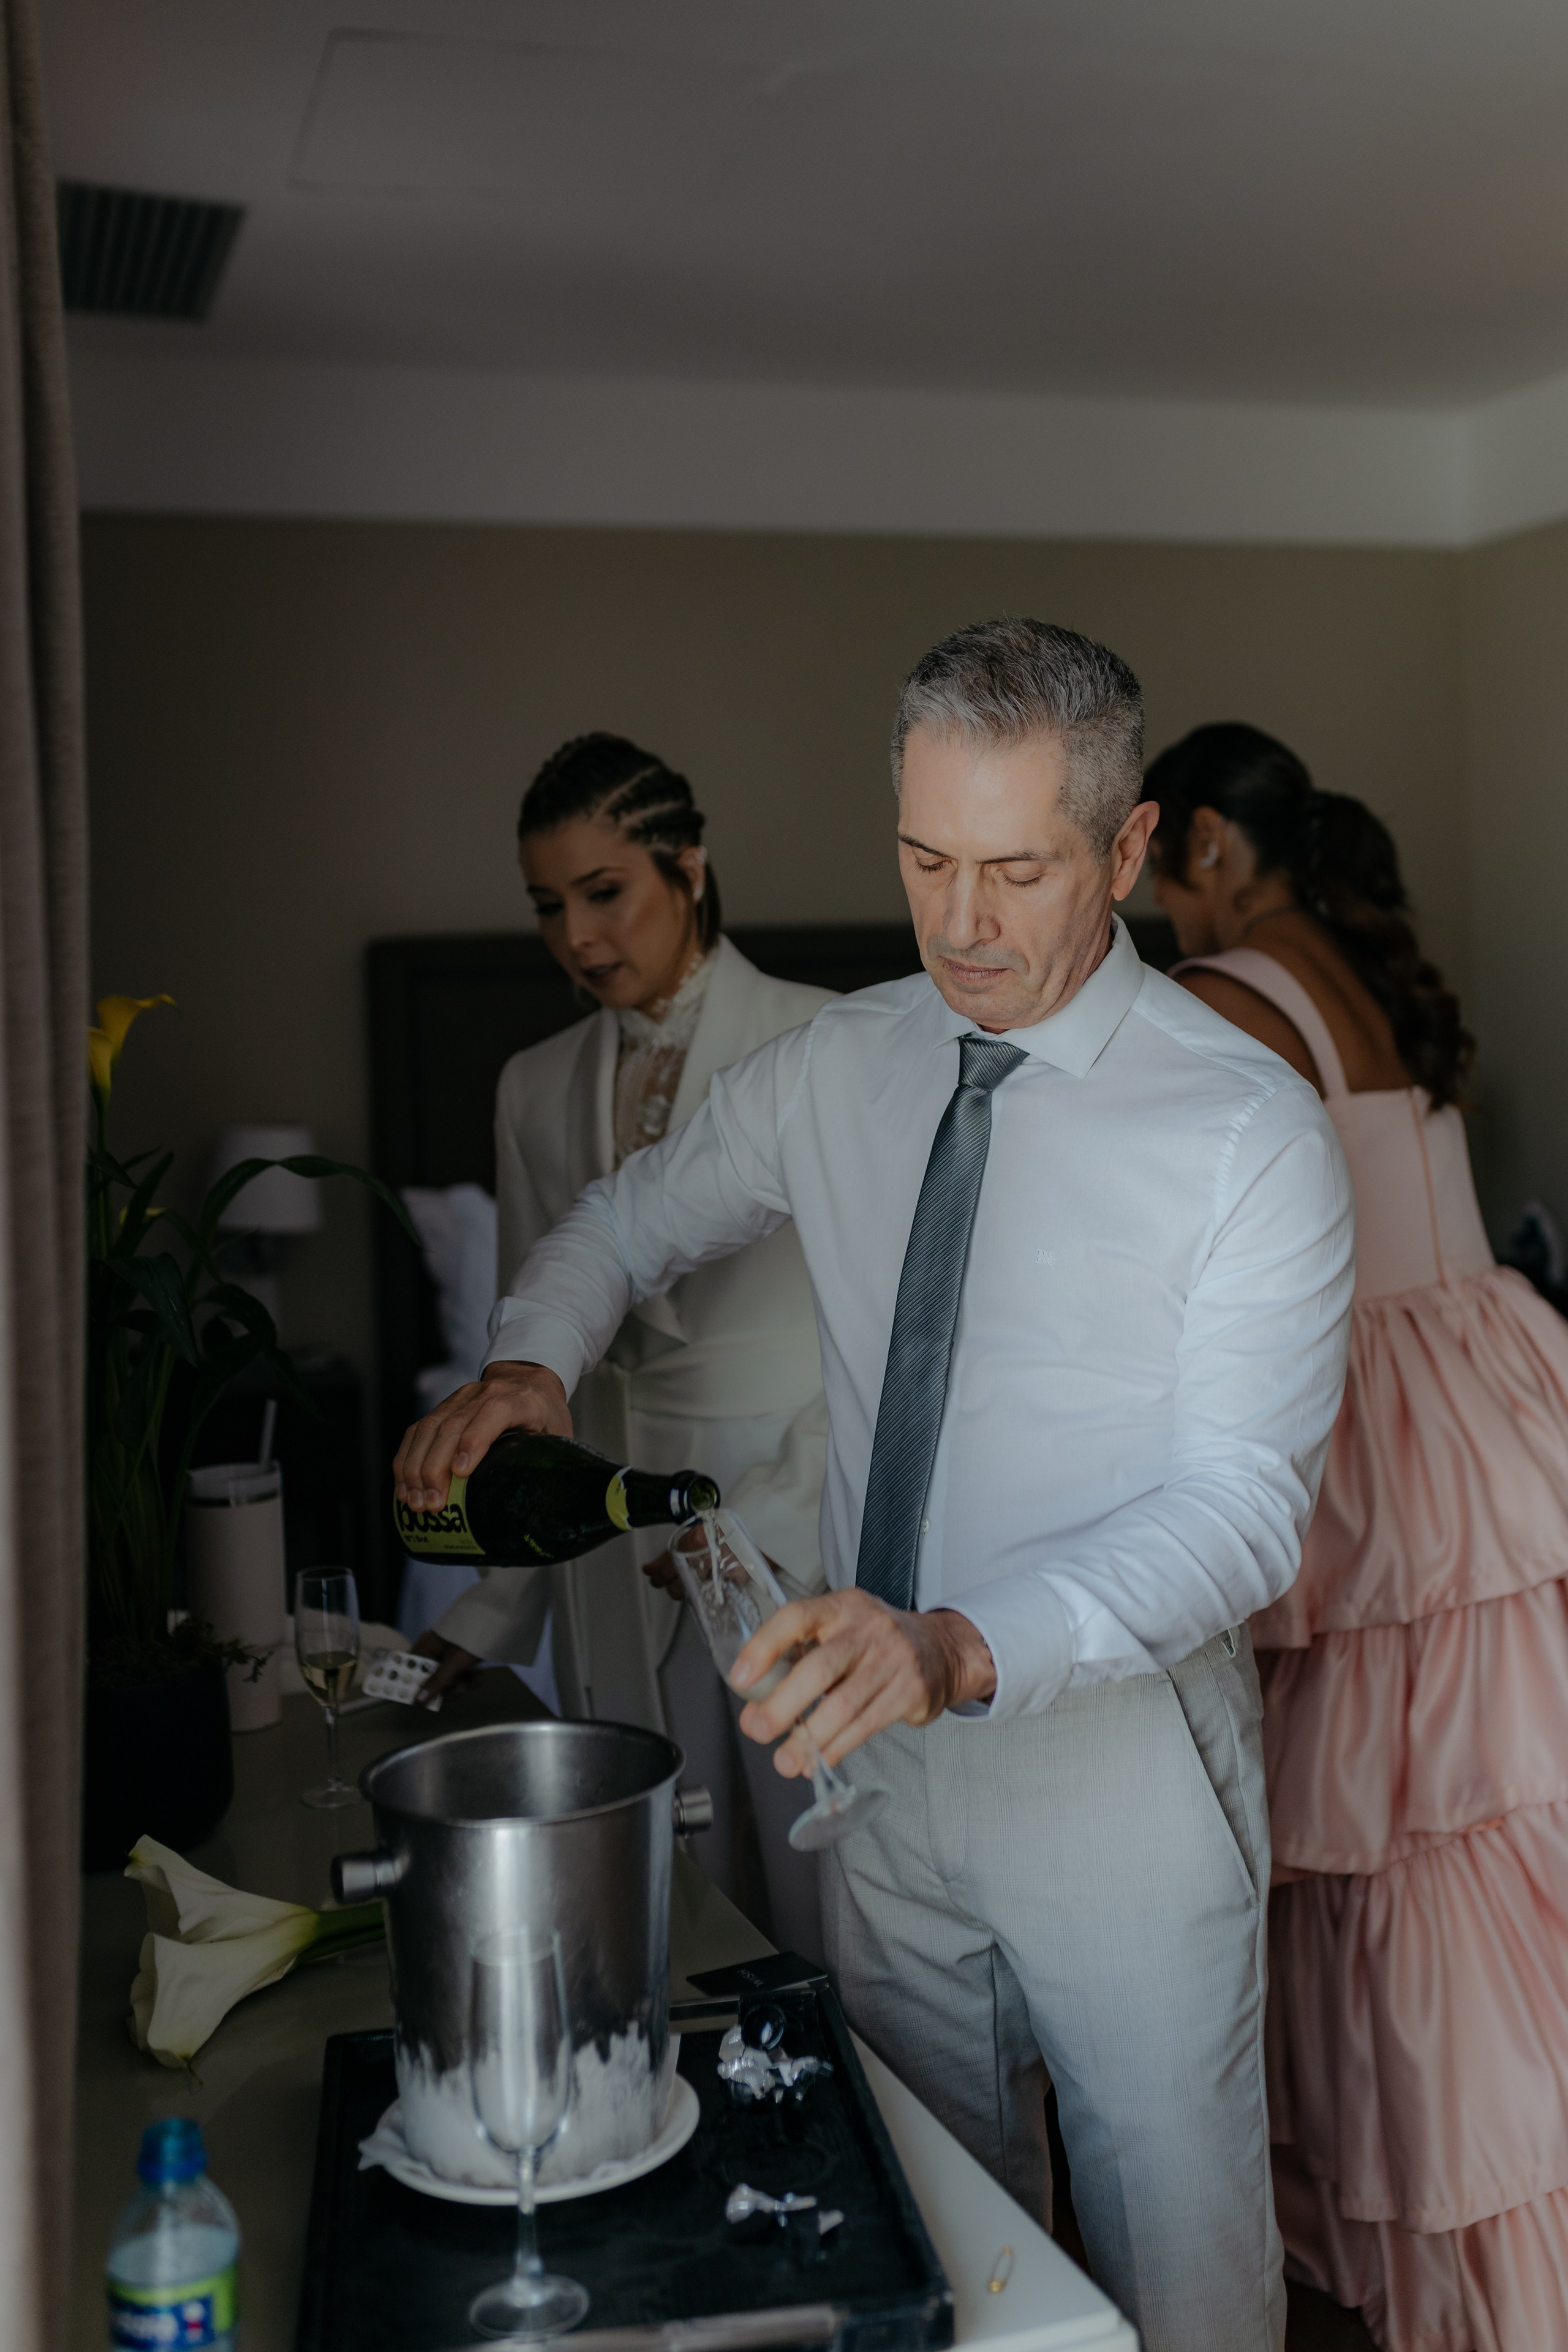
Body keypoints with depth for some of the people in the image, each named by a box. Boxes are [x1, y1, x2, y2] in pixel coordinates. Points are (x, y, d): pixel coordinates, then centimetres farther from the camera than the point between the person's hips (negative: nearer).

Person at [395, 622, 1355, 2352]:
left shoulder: (1251, 1132, -15)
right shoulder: (837, 1069, 0)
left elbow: (1239, 1508, -22)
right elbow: (632, 1218, 15)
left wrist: (963, 1645, -38)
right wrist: (534, 1360, -7)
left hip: (1120, 1778, -4)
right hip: (877, 1754, 4)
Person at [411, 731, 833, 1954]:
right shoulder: (538, 1089, 9)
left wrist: (772, 1518, -16)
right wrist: (491, 1609, 9)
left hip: (812, 1527, -3)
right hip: (624, 1544, 4)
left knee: (832, 1916, 2)